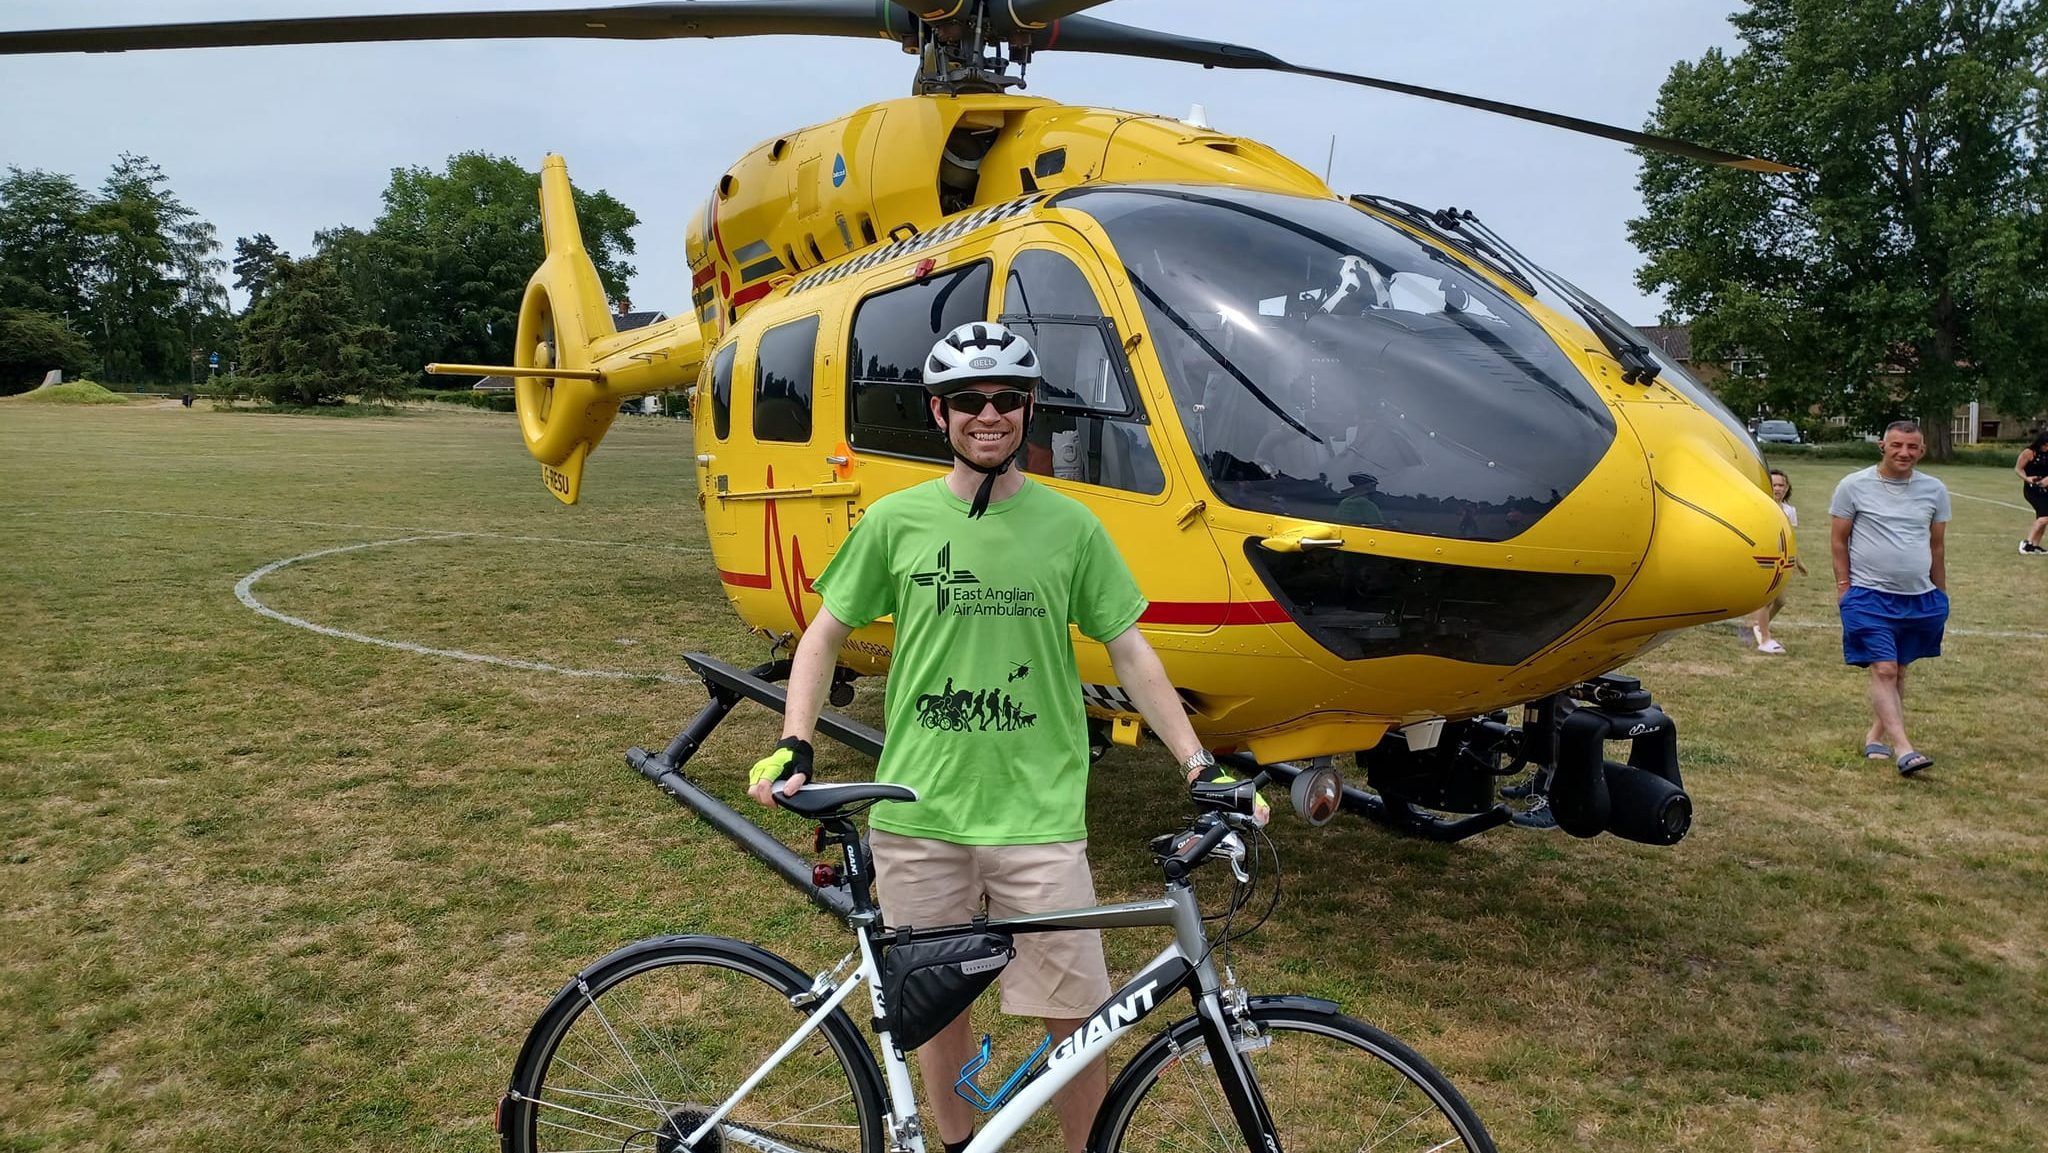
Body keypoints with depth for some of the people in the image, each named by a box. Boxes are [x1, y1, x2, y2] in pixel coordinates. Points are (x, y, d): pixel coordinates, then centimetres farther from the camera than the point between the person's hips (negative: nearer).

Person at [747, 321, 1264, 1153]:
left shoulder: (1069, 526, 0)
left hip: (1038, 814, -1)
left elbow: (1129, 653, 4)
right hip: (917, 812, 1)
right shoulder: (896, 521, 1)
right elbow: (825, 634, 7)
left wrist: (1198, 763, -2)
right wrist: (794, 747, -6)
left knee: (1076, 1013, 3)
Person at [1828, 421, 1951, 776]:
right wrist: (1844, 586, -5)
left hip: (1919, 597, 4)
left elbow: (1937, 546, 14)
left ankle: (1876, 737, 20)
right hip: (1870, 596, -4)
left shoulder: (1934, 490, 7)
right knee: (1883, 670, -12)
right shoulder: (1854, 486, -3)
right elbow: (1838, 539, 1)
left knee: (1898, 670, 10)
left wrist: (1940, 594, 15)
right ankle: (1904, 750, -17)